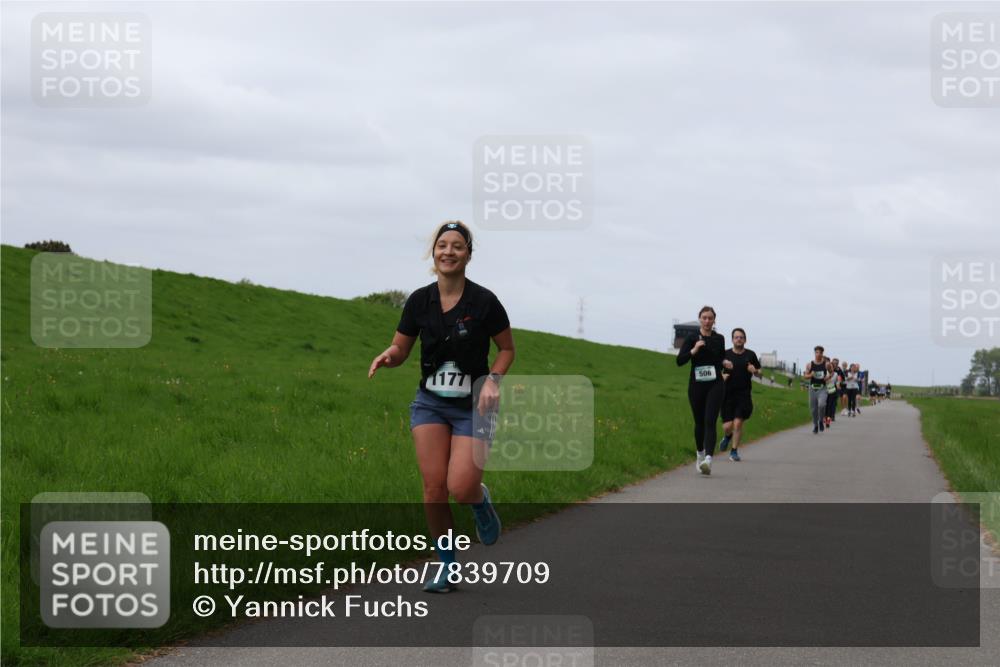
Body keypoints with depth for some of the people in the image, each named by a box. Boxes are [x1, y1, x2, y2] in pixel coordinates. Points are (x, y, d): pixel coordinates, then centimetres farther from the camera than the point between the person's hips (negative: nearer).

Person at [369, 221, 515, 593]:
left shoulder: (483, 302, -10)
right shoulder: (419, 301, -2)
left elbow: (507, 348, 2)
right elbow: (400, 350, 8)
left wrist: (493, 379, -15)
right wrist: (387, 357, -15)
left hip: (473, 406, -2)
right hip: (430, 403, 3)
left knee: (461, 488, -16)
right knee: (434, 488, -9)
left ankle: (481, 500, 23)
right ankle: (446, 567, 7)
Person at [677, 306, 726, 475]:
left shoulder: (719, 339, 7)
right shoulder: (691, 338, 0)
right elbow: (679, 361, -7)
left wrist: (725, 363, 0)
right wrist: (694, 350, -20)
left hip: (715, 385, 0)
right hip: (696, 385, 0)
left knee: (710, 421, -14)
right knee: (699, 422, 11)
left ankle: (708, 459, -27)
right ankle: (700, 454, 35)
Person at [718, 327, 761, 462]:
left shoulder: (750, 355, 7)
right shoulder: (725, 354, 4)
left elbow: (759, 374, 15)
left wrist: (755, 371, -8)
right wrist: (721, 376, -10)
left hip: (744, 395, 0)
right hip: (727, 394, 0)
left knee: (738, 423, -10)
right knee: (727, 426, -4)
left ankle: (734, 451, 6)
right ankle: (728, 436, 33)